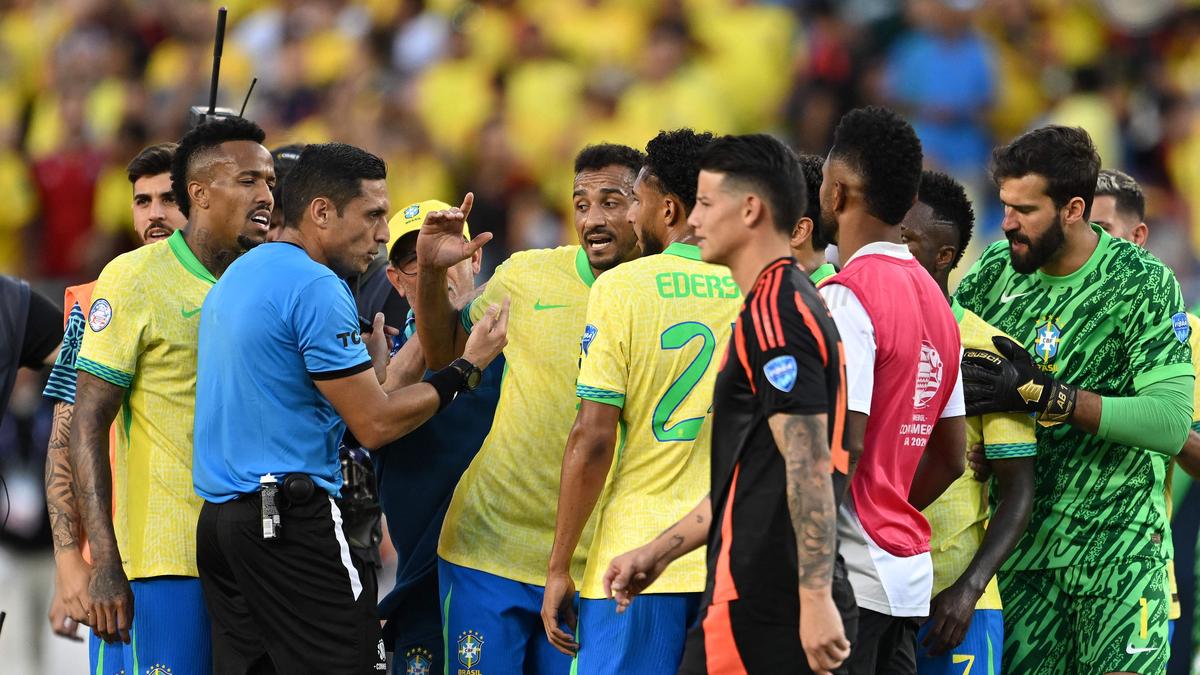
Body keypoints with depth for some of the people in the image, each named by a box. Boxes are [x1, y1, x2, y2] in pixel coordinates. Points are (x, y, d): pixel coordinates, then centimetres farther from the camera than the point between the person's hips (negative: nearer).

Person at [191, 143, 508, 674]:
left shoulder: (238, 276, 18)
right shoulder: (317, 287, -12)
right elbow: (375, 425, -12)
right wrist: (468, 367, -4)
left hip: (218, 517, 10)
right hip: (290, 520, -10)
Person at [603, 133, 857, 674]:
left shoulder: (773, 311, -12)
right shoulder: (789, 301, 20)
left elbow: (809, 468, -20)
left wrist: (814, 599, -25)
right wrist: (659, 552, 26)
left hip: (759, 605, -10)